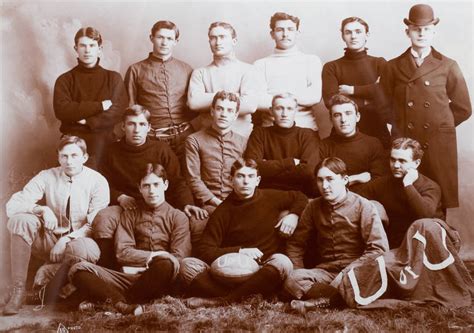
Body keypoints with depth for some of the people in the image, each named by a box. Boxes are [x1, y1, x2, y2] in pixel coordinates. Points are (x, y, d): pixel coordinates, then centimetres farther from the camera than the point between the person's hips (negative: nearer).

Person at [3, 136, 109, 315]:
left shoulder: (97, 181, -8)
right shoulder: (47, 177, -2)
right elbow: (12, 206, -9)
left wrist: (67, 239, -25)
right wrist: (41, 209, -27)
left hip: (80, 242, -3)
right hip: (50, 241, 3)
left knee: (82, 248, -39)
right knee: (20, 220, -25)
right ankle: (18, 290, -22)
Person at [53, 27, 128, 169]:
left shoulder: (113, 78, 13)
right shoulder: (65, 80, 12)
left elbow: (117, 112, 1)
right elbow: (61, 110, -4)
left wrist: (87, 121, -9)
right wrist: (99, 106, -7)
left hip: (102, 137, 0)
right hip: (73, 137, 0)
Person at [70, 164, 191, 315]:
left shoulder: (178, 217, 14)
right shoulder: (129, 215, 20)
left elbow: (178, 258, 2)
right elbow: (122, 253, 5)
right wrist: (153, 256, -7)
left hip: (158, 280, -2)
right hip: (129, 277, 2)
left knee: (167, 263, -38)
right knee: (79, 269, -19)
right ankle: (122, 304, -38)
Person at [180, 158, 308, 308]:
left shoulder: (271, 198, 11)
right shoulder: (222, 212, 6)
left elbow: (300, 198, 28)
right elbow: (205, 250, 0)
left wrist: (293, 215, 7)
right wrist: (239, 251, -11)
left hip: (263, 272, 0)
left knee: (282, 262, -35)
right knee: (187, 265, -22)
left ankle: (222, 300, -34)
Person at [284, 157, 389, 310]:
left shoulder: (363, 206, -2)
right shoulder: (313, 207, 10)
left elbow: (379, 248, -9)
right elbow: (295, 244, 16)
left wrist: (345, 274, -17)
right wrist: (298, 272, -3)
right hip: (325, 271, 4)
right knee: (292, 281, -27)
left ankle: (324, 299, -18)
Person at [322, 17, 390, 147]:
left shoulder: (379, 63, 8)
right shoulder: (331, 67, 6)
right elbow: (330, 101, -8)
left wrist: (352, 90, -7)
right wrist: (367, 101, -7)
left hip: (377, 132, 1)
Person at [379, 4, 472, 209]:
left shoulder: (448, 67, 5)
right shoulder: (393, 67, 7)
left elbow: (463, 109, 8)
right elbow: (385, 107, 9)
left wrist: (439, 127, 7)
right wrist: (401, 127, 4)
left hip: (439, 147, 0)